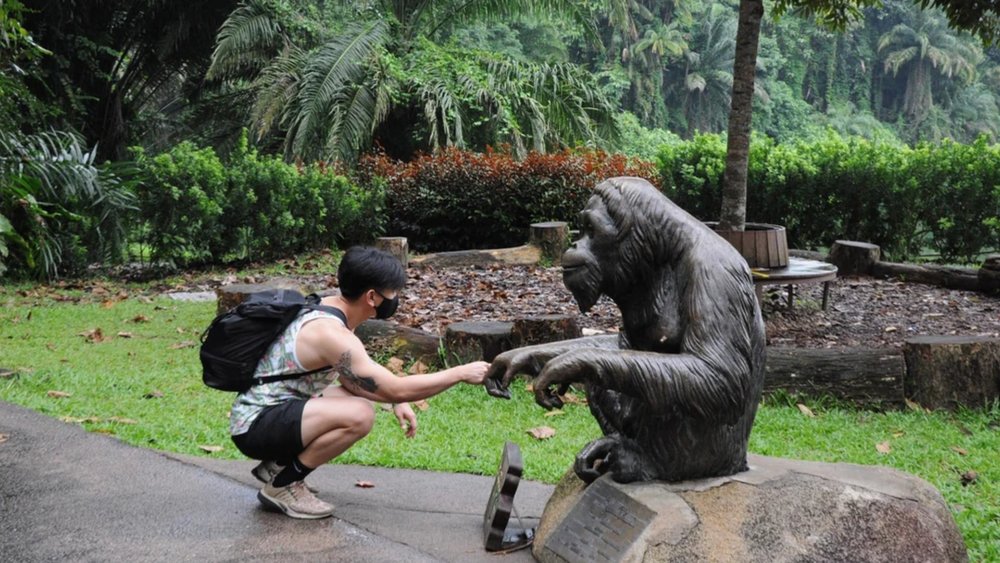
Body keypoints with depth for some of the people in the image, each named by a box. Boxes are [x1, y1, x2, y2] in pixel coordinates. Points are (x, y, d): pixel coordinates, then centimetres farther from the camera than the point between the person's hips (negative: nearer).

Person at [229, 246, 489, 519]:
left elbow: (348, 379, 17)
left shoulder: (326, 308, 4)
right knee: (359, 416, -26)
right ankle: (281, 485, -9)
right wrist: (461, 373, -16)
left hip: (272, 410, 10)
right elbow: (397, 389, -25)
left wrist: (396, 402, 3)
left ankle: (277, 465, 14)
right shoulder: (330, 333, -25)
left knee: (358, 403, 14)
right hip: (254, 426, -10)